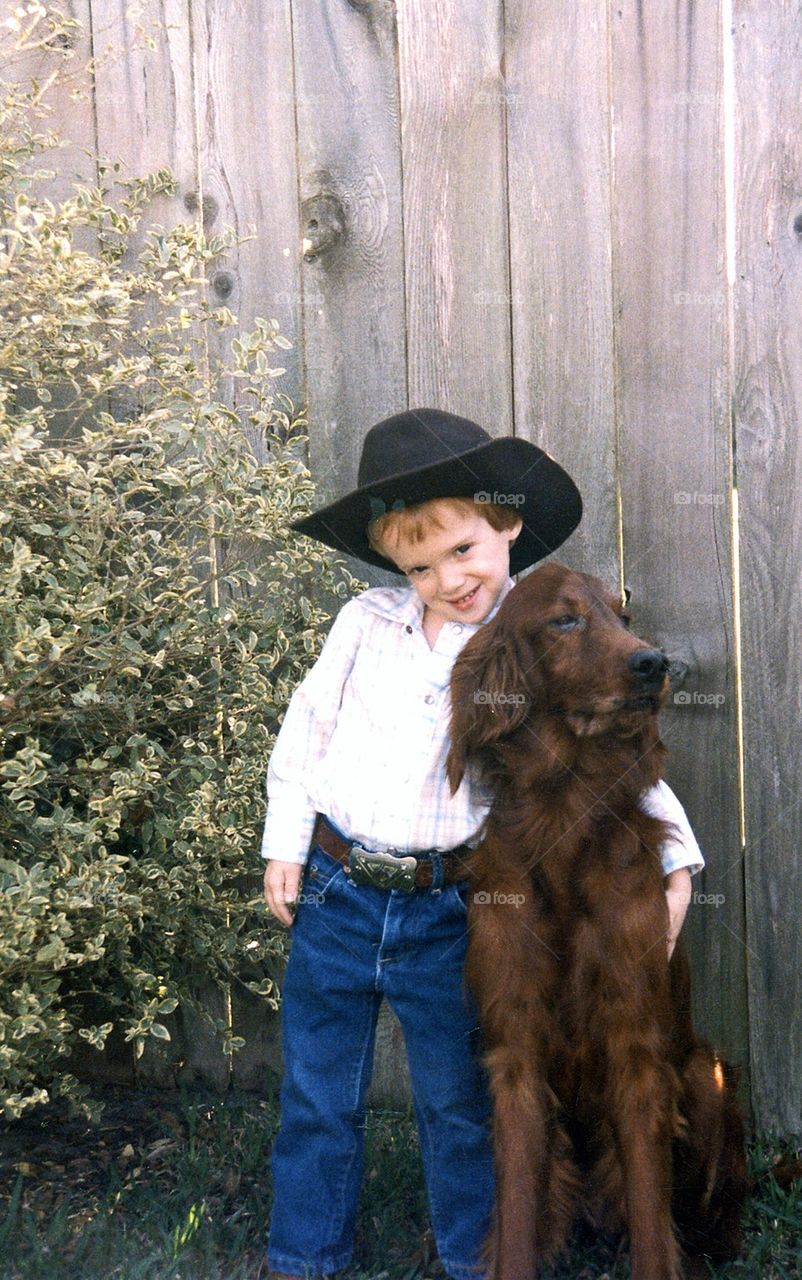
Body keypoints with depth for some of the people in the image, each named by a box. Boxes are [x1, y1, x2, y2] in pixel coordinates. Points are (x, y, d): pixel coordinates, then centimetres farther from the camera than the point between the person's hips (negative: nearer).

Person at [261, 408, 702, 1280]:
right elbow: (307, 727, 8)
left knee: (457, 1102, 13)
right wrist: (286, 844, 6)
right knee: (316, 1095, 14)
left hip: (444, 912, -2)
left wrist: (677, 862, -11)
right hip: (332, 892, 2)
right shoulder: (366, 622, 0)